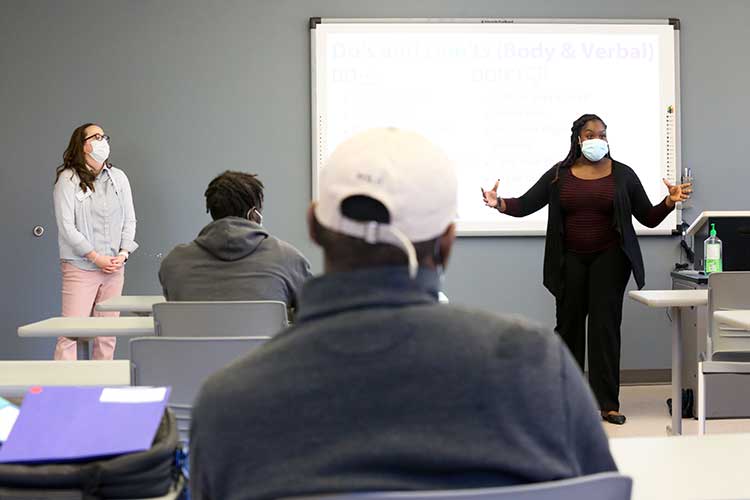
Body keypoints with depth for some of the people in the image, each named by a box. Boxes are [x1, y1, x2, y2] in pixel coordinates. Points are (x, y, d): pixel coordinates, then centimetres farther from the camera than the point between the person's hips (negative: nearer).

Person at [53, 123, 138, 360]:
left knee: (108, 334, 5)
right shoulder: (68, 179, -3)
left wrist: (123, 254, -3)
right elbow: (66, 226, -8)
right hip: (80, 267, -5)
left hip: (114, 268, 5)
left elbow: (130, 219, 12)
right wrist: (95, 257, -12)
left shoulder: (119, 177, 11)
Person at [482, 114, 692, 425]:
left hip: (609, 258, -1)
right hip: (570, 259, 1)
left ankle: (607, 403, -4)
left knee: (605, 324, -7)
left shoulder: (622, 174, 3)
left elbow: (649, 218, 4)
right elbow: (525, 205, -1)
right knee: (569, 324, 5)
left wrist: (670, 201, -14)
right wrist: (498, 203, -19)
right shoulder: (559, 175, 4)